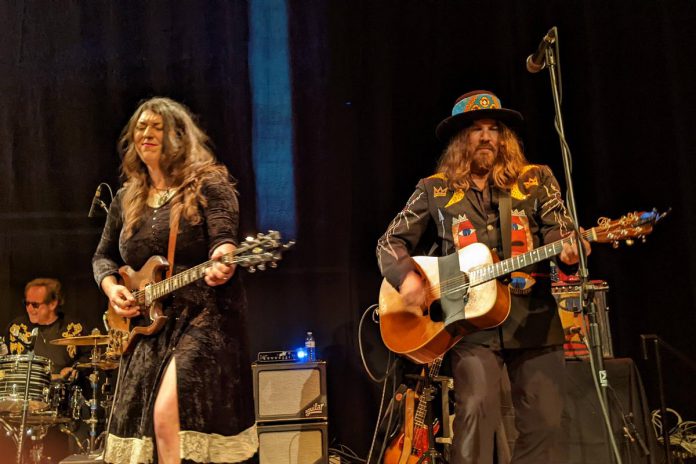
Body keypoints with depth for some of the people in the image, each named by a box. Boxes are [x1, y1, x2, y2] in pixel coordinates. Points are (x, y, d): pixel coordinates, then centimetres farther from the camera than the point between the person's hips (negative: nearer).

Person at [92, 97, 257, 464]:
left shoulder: (207, 185, -3)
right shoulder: (126, 199, 14)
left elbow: (223, 238, -15)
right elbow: (103, 256, 22)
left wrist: (221, 262, -38)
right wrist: (112, 288, 1)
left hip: (205, 317, -6)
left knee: (168, 412, -23)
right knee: (138, 426, 6)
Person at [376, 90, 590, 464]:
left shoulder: (537, 181, 9)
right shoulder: (434, 190, 8)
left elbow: (559, 232, 0)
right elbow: (390, 242, 10)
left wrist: (568, 251, -24)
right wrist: (406, 276, -10)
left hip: (535, 320, 2)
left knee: (543, 422, 4)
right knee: (477, 409, -19)